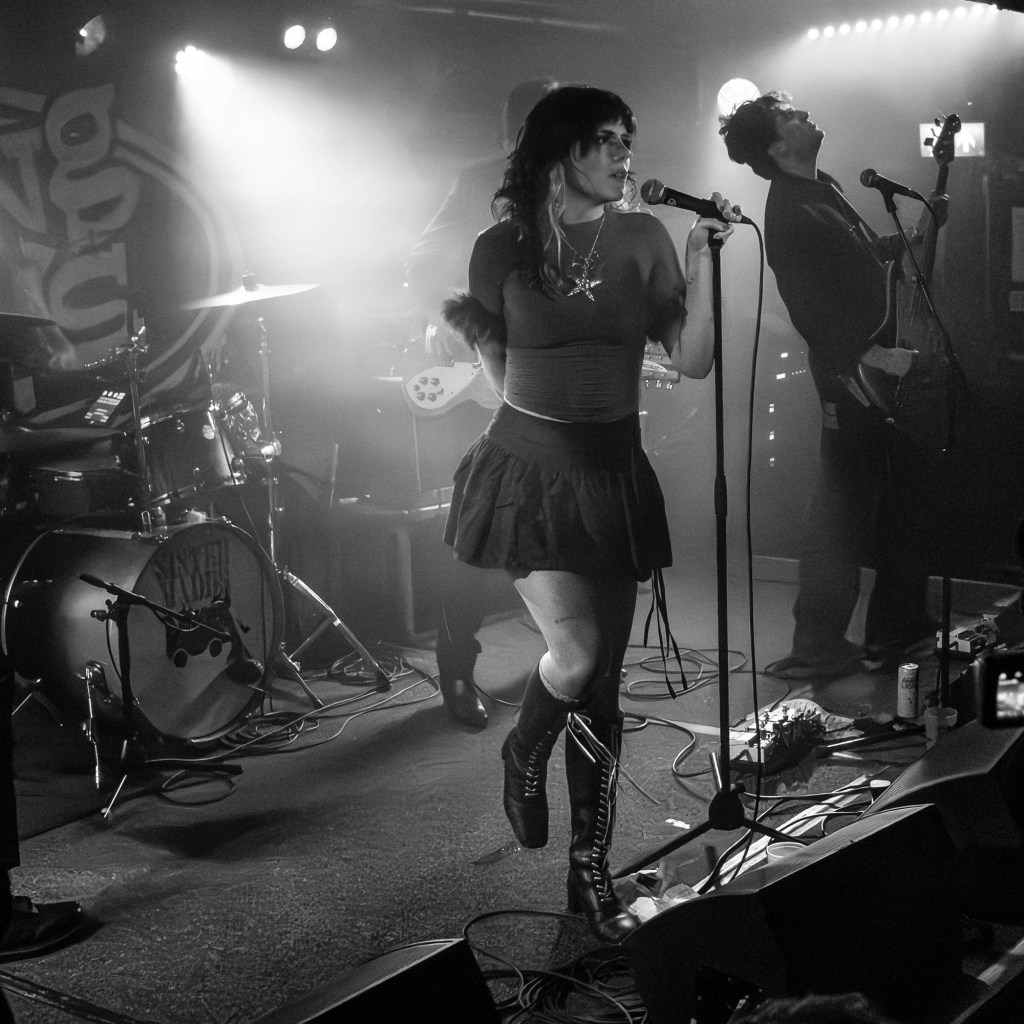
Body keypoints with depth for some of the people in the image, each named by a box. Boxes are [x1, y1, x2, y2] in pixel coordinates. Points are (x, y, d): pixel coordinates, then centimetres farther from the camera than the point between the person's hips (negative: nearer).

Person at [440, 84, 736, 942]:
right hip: (529, 469, -2)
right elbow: (505, 377, 6)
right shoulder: (502, 249, -3)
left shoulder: (643, 239, 1)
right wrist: (473, 331, -14)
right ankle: (523, 757, 18)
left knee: (604, 686, 5)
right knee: (577, 655, -18)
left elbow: (694, 361, -4)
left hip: (614, 472, 2)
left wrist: (704, 259, -13)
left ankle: (592, 871, 19)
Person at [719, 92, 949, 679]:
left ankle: (899, 629, 29)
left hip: (894, 365, 10)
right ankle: (820, 648, 5)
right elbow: (811, 311, -24)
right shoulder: (789, 216, -18)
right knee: (846, 510, -4)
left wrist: (914, 235, 18)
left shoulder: (826, 188, 13)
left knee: (910, 502, 16)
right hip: (856, 378, -10)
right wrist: (875, 358, -26)